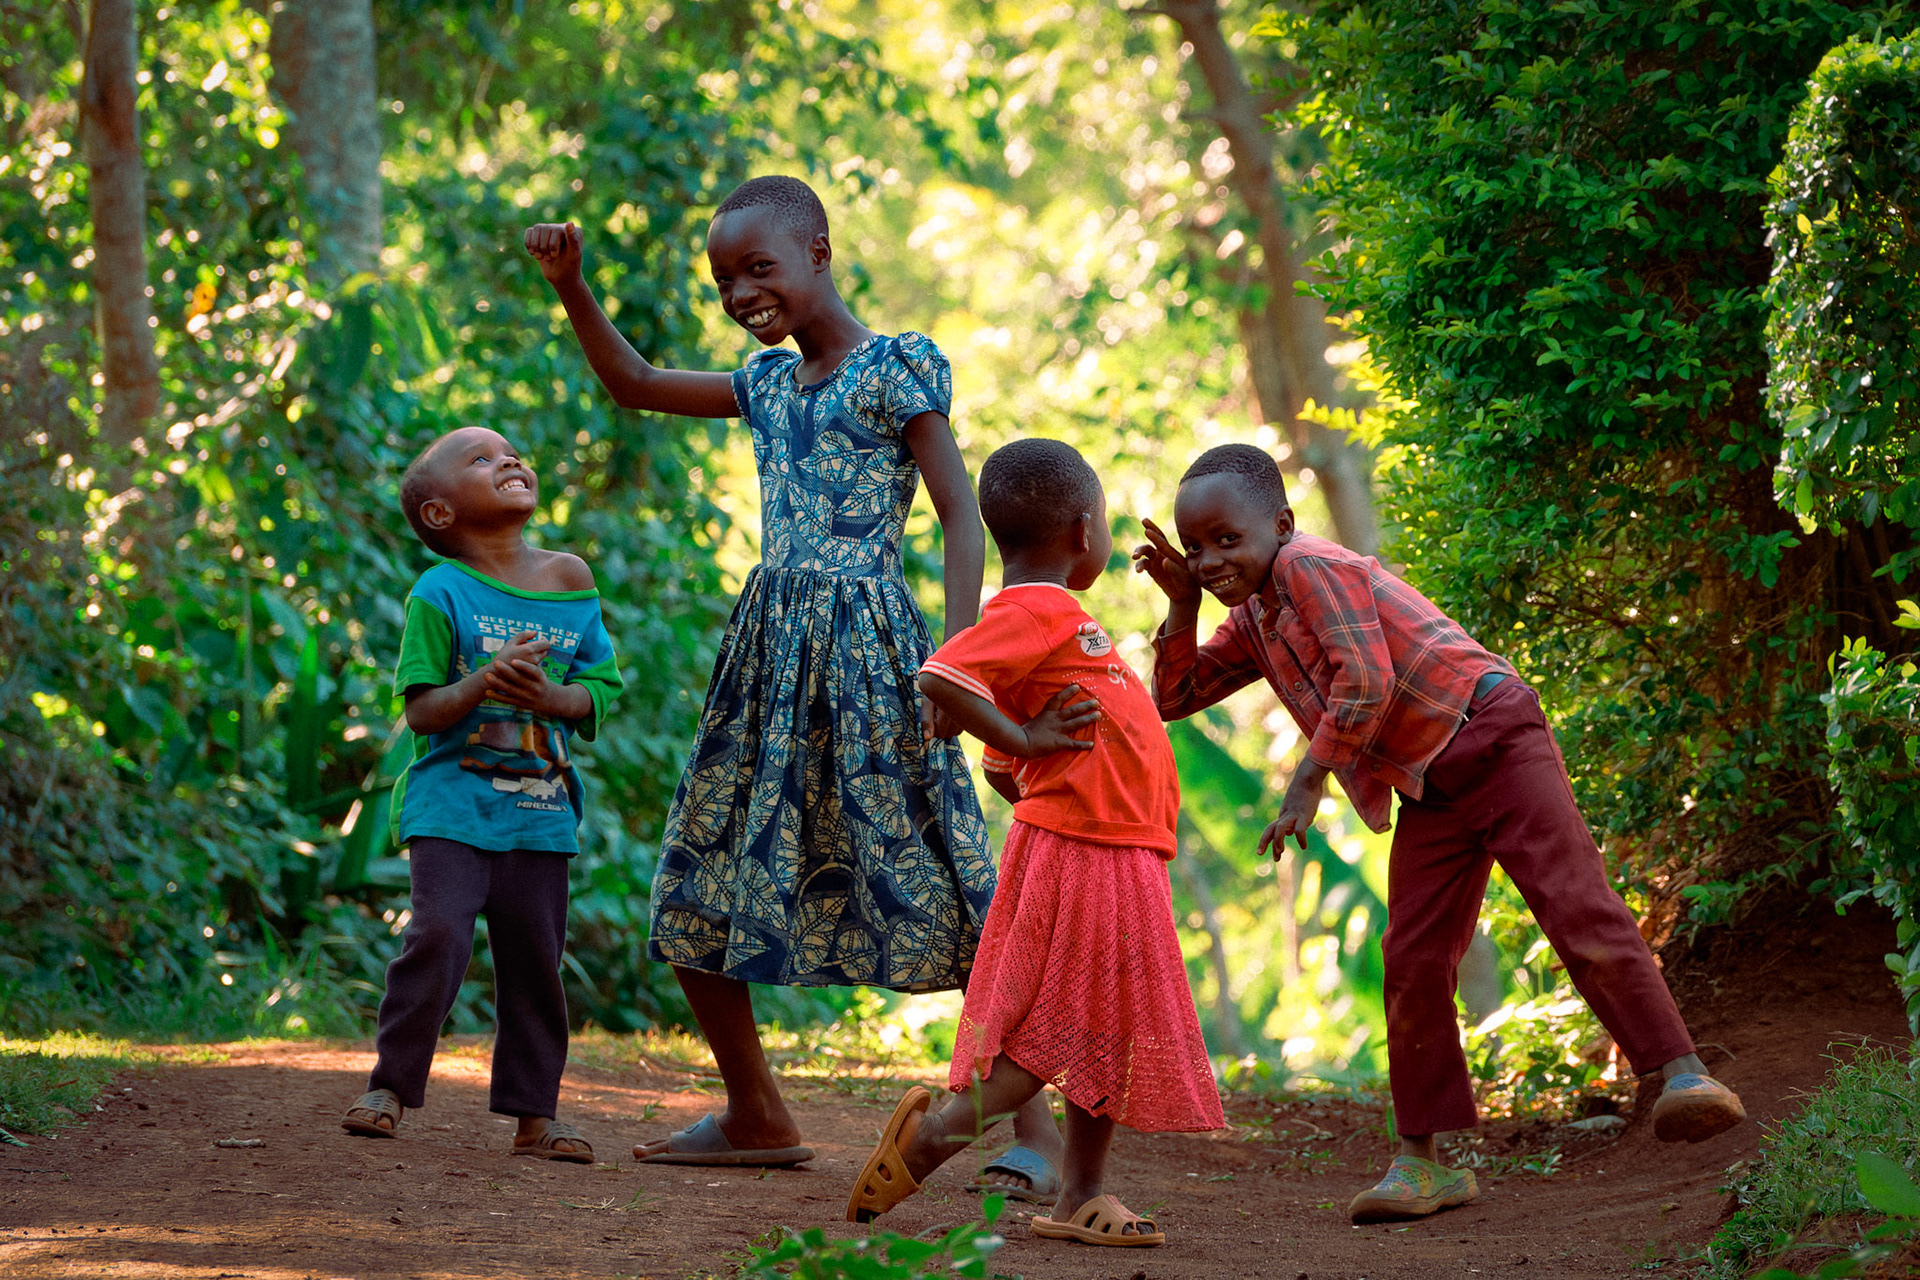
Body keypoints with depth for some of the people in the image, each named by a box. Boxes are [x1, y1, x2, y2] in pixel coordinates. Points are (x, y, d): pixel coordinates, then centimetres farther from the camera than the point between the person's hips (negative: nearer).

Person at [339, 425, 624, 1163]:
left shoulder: (571, 583, 7)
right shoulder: (440, 595, -5)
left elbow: (600, 690, 8)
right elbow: (422, 711, -8)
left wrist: (553, 697, -13)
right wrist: (484, 683, -25)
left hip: (541, 807, 4)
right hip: (454, 797, -4)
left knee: (535, 955, 5)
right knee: (439, 934, -17)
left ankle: (534, 1114, 13)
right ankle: (389, 1087, -3)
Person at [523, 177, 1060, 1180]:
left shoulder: (897, 369, -4)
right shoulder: (769, 383, 16)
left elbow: (961, 512, -8)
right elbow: (634, 385, 26)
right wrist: (571, 286, 13)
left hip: (863, 645, -8)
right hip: (767, 645, 8)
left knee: (942, 890, -11)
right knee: (693, 897, 7)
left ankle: (1033, 1125, -8)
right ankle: (758, 1117, 19)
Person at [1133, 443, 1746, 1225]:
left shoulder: (1310, 567, -12)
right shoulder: (1252, 624, 15)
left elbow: (1366, 681, -22)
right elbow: (1174, 698, 19)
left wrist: (1308, 781, -17)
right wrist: (1182, 603, 6)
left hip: (1492, 739, -9)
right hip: (1428, 793, 9)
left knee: (1579, 910, -20)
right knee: (1412, 963, 3)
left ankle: (1680, 1074, -23)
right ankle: (1422, 1161, 8)